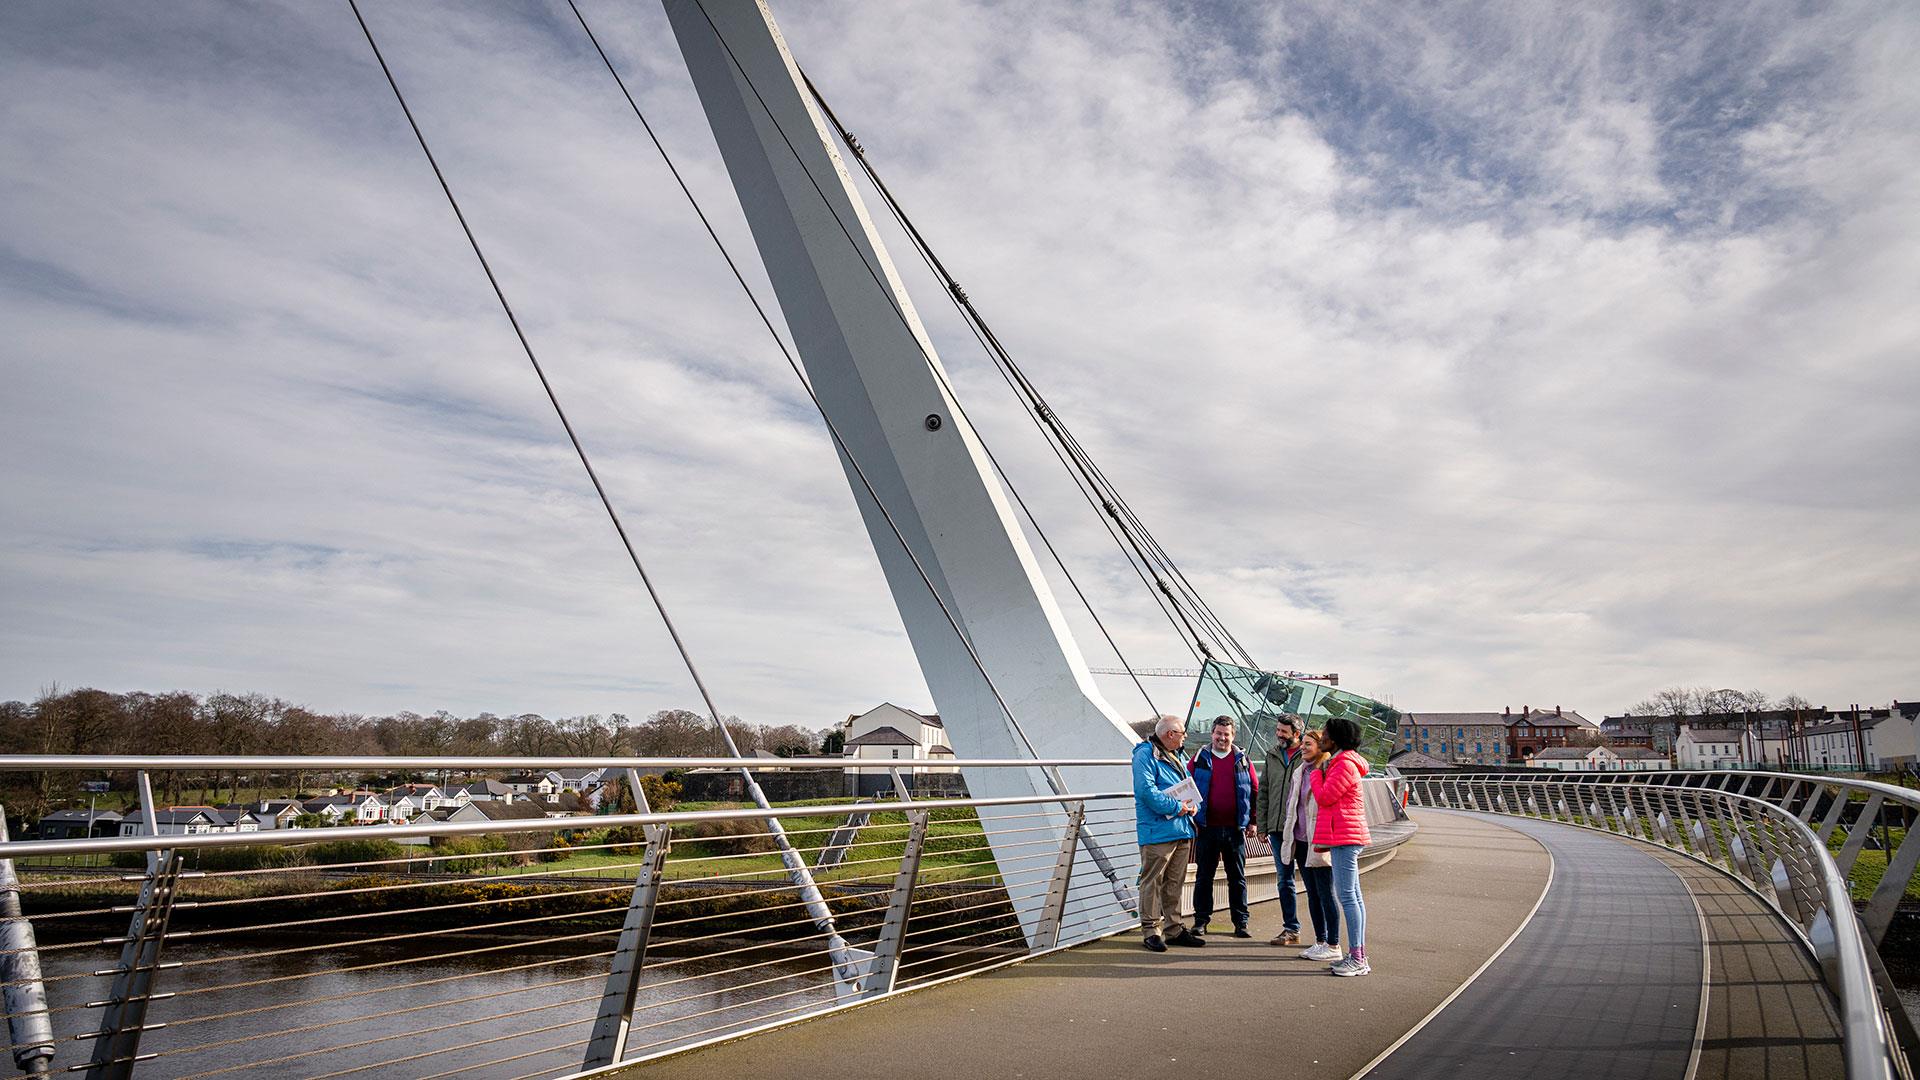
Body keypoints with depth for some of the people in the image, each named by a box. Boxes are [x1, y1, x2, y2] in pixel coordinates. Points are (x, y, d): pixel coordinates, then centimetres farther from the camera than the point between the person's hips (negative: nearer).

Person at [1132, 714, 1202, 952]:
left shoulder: (1177, 756, 19)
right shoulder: (1145, 754, -11)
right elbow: (1146, 790, -20)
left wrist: (1193, 804, 1)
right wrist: (1175, 807, -19)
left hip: (1182, 829, 9)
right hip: (1157, 831, -9)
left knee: (1175, 883, 15)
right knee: (1153, 882, -3)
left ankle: (1174, 929, 23)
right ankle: (1152, 930, 3)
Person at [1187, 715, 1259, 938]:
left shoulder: (1242, 760, 6)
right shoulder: (1200, 759, 3)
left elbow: (1255, 790, 8)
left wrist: (1253, 821, 3)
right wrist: (1191, 819, -2)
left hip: (1235, 829, 1)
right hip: (1206, 828, -1)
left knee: (1238, 878, 8)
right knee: (1204, 876, 6)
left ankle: (1241, 922, 16)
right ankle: (1201, 921, 14)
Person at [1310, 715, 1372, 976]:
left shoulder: (1345, 765, -15)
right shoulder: (1341, 762, 17)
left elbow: (1323, 798, -15)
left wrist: (1316, 773, -1)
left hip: (1344, 836, -11)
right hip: (1346, 836, 11)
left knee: (1347, 896, -8)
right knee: (1353, 896, 12)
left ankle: (1357, 959, -6)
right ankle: (1359, 955, 18)